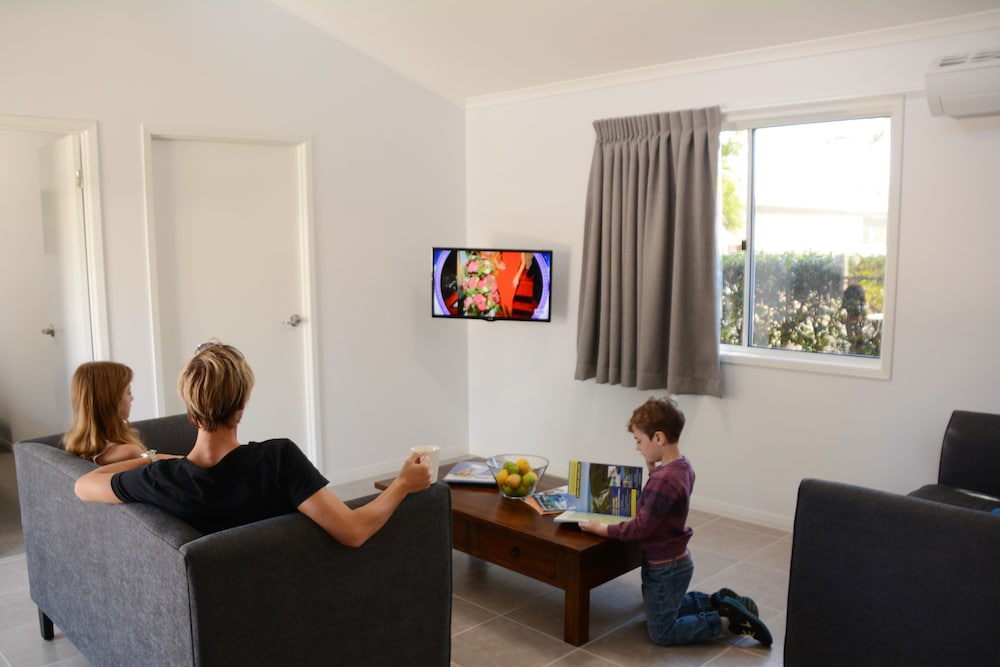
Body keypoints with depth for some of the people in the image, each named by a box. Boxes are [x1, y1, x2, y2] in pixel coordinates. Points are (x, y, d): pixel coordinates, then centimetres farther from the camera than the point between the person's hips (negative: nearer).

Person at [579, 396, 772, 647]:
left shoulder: (664, 479, -32)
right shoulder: (682, 466, -3)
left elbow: (641, 528, -26)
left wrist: (603, 529, -17)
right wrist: (653, 468, -1)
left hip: (665, 567, -9)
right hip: (675, 560, 9)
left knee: (661, 633, 7)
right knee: (665, 608, 30)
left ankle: (728, 619, 5)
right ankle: (721, 602, 23)